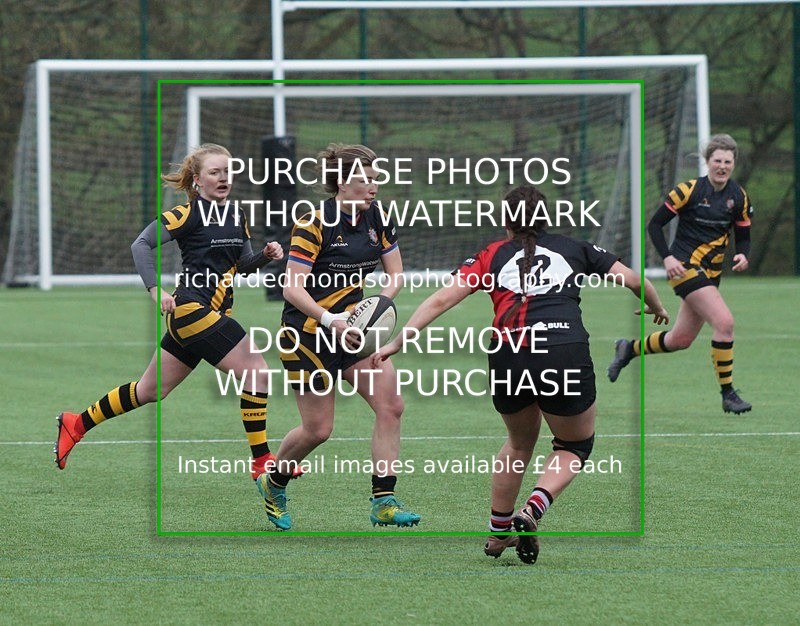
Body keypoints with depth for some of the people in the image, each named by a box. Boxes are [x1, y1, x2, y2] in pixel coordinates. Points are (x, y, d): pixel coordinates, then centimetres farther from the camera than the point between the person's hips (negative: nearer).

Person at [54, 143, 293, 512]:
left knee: (151, 390, 14)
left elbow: (242, 265, 20)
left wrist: (265, 256, 0)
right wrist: (156, 290, -20)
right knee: (257, 371, -12)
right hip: (193, 309, -9)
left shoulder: (237, 217, 14)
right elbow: (142, 244, -12)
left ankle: (76, 425, 26)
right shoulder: (188, 214, -9)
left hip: (212, 313, 9)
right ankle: (262, 462, -6)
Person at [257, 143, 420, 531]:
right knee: (318, 429, -1)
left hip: (354, 330, 6)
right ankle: (273, 481, 29)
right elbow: (292, 288, -22)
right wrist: (330, 320, -33)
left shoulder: (377, 219, 1)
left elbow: (395, 274, 9)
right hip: (307, 334, -6)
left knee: (390, 405, -10)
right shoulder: (314, 225, -19)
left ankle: (383, 502, -7)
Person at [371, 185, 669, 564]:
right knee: (575, 447, 21)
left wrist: (398, 342, 12)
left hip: (508, 359, 2)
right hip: (566, 355, -1)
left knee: (520, 441, 30)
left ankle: (498, 532, 35)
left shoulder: (493, 255, 19)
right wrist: (657, 308, 39)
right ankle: (533, 510, -5)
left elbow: (442, 299, 10)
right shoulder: (574, 249, 20)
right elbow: (632, 279, 19)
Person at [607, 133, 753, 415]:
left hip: (711, 272, 7)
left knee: (680, 340, 13)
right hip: (684, 265, -7)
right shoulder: (689, 190, -12)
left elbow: (743, 236, 11)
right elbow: (654, 225, -7)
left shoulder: (739, 197, 3)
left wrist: (742, 255, -11)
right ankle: (728, 394, -14)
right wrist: (667, 257, -20)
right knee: (724, 321, -23)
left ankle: (629, 348, 41)